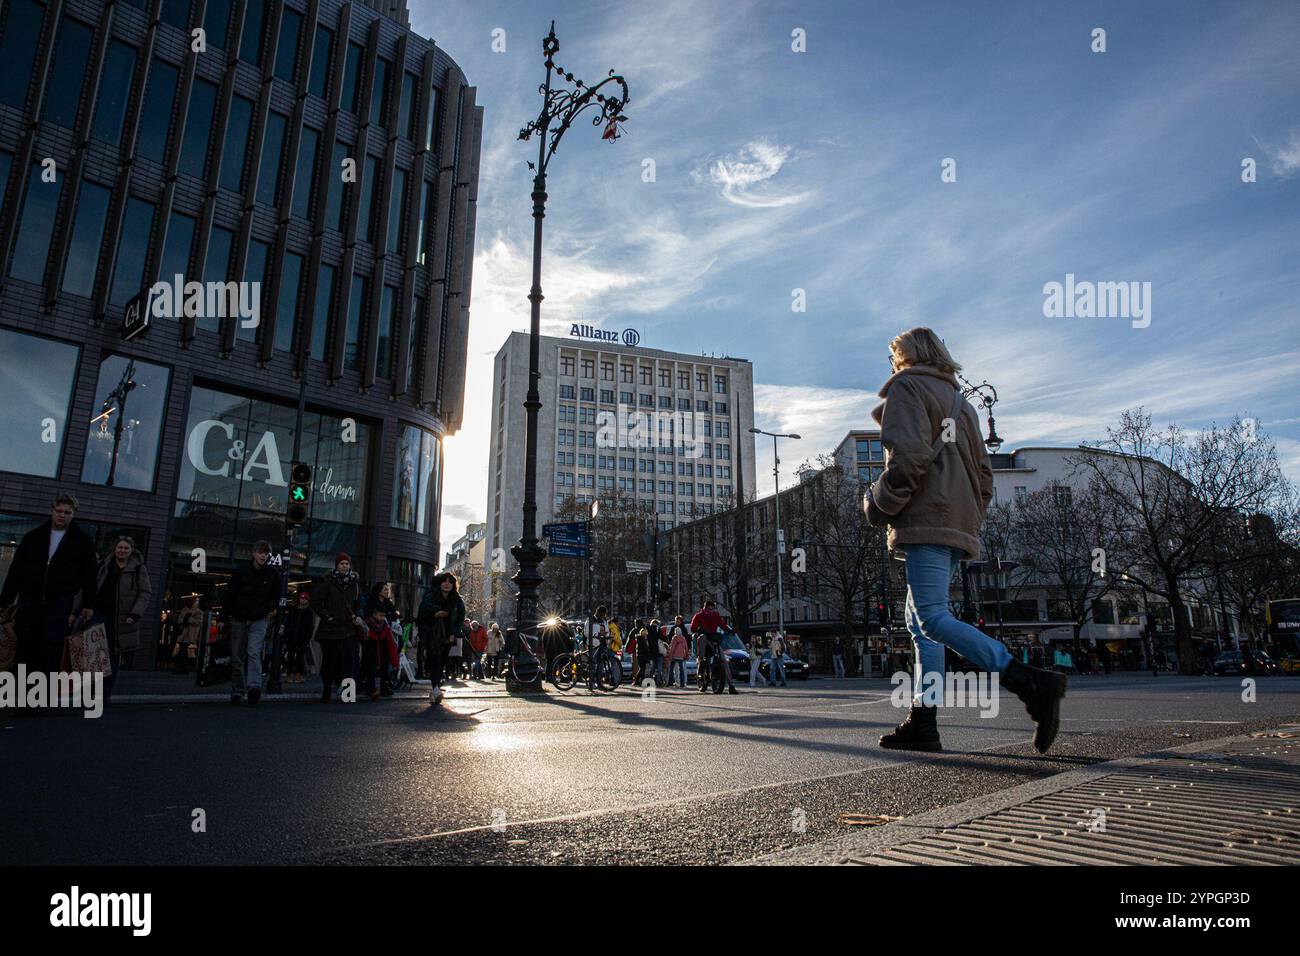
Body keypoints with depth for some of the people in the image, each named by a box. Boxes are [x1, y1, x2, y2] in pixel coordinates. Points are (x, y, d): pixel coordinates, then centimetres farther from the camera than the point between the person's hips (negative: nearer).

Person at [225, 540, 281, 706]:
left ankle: (254, 686, -31)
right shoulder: (241, 571, -1)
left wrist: (270, 609, -1)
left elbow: (275, 596, 14)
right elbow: (230, 594, 5)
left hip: (259, 620, -2)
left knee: (254, 652, -19)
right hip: (239, 619, 2)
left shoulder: (273, 574, 0)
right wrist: (228, 616, 1)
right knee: (237, 657, 7)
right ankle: (237, 692, 18)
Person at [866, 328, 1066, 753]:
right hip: (958, 526, 9)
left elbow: (908, 456, -15)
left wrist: (879, 504, -5)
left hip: (926, 521, -9)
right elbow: (983, 473, 24)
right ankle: (922, 723, 4)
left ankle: (1032, 683, -24)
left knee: (933, 619, -16)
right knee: (921, 622, 7)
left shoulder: (906, 387, 2)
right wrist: (970, 520, 22)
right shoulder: (959, 402, 28)